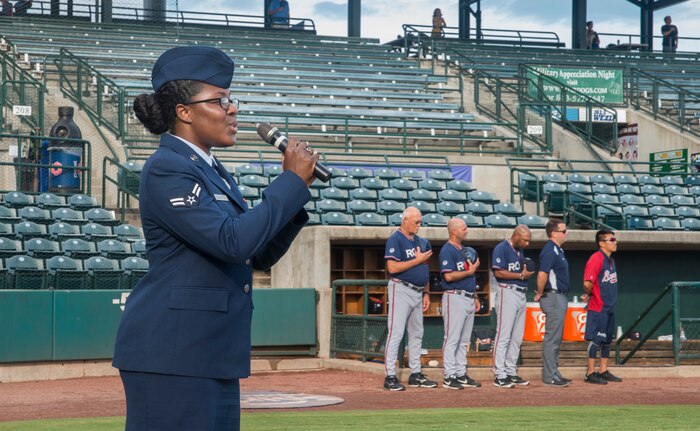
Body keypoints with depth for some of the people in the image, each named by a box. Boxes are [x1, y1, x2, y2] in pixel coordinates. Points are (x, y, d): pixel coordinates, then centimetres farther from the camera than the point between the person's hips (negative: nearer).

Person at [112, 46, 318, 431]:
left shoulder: (214, 172, 17)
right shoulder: (167, 169, -11)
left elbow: (261, 255, 17)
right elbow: (232, 241, -22)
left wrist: (296, 187, 4)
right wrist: (291, 181, -13)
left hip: (215, 354, 9)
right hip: (170, 355, -9)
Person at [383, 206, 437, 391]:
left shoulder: (419, 241, 15)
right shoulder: (395, 240, -10)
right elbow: (392, 267, -20)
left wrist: (425, 293, 14)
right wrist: (418, 260, -16)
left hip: (417, 292, 9)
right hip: (401, 290, -9)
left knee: (417, 334, 12)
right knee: (396, 333, -9)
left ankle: (416, 374, 19)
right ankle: (390, 377, -9)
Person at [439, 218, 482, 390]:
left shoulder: (466, 251, 18)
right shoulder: (447, 250, -11)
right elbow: (448, 276, -20)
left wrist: (475, 297, 18)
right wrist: (469, 272, -13)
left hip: (469, 297, 9)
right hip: (455, 297, -9)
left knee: (464, 340, 12)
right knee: (452, 339, -7)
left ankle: (461, 374, 17)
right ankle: (449, 377, -6)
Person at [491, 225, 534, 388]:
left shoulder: (521, 250, 18)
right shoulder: (501, 249, -9)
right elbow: (498, 272, -18)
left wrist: (527, 272, 5)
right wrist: (521, 275, -15)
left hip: (521, 293, 9)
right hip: (507, 292, -9)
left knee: (517, 337, 10)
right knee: (504, 335, -9)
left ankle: (511, 372, 16)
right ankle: (499, 375, -8)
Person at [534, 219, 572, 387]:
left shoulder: (557, 250, 16)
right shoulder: (550, 251, -16)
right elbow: (542, 274, -26)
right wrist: (540, 294, -14)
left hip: (560, 297, 10)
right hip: (554, 298, -10)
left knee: (556, 338, 14)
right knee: (552, 338, -8)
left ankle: (553, 372, 20)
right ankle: (549, 377, -6)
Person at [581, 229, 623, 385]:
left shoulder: (611, 260, 15)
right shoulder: (596, 258, -15)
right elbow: (588, 283, -22)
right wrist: (588, 294, -4)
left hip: (609, 307, 9)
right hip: (597, 308, -9)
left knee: (608, 339, 14)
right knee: (595, 339, -6)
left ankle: (603, 371, 24)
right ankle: (590, 373, -2)